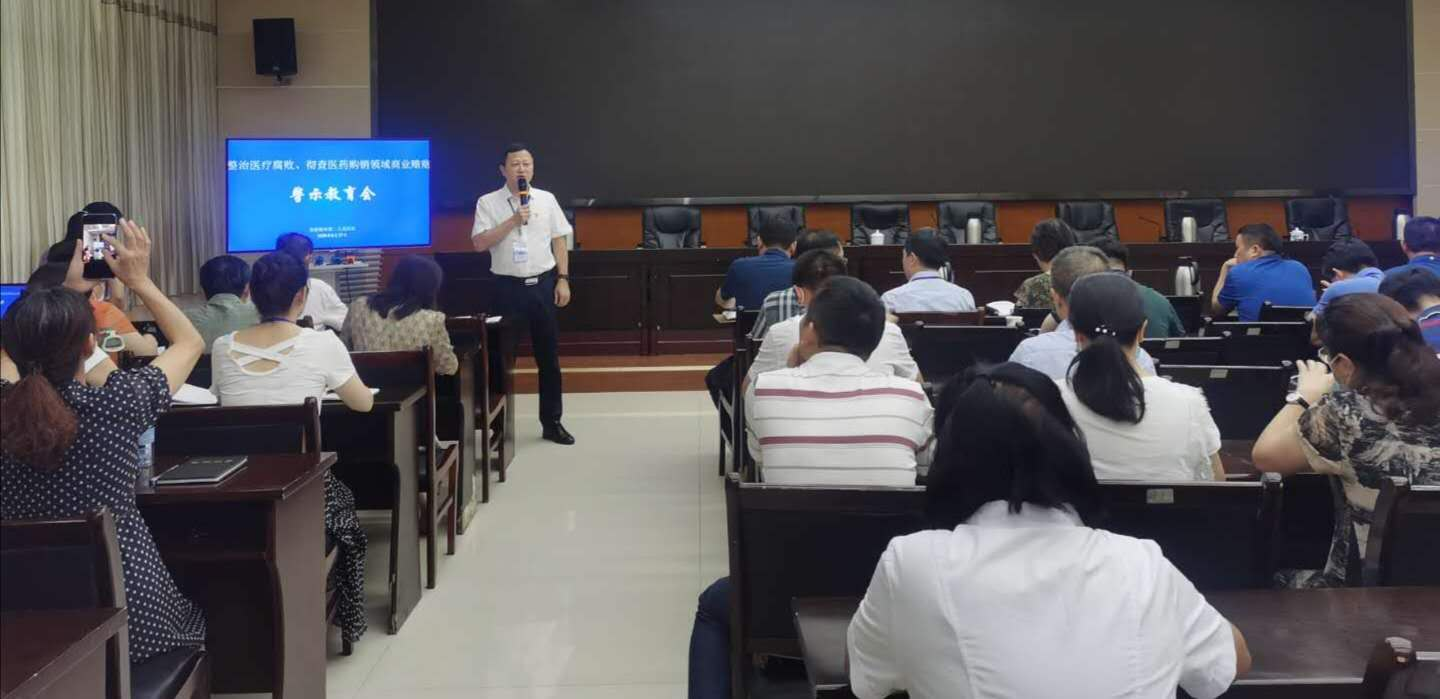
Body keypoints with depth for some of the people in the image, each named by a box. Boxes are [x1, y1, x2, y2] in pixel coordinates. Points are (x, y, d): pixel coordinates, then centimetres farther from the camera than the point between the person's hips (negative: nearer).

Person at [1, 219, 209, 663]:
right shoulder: (117, 404, -18)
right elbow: (190, 342, 2)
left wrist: (67, 290, 22)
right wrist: (140, 280, 9)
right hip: (128, 617, -3)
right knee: (193, 614, 30)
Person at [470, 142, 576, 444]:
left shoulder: (547, 199, 5)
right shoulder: (488, 203, -2)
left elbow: (559, 241, 7)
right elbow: (479, 243, -11)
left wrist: (563, 279, -1)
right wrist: (513, 221, -17)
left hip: (543, 284, 3)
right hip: (509, 286, -2)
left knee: (548, 356, 9)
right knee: (502, 356, 3)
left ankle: (551, 422, 20)